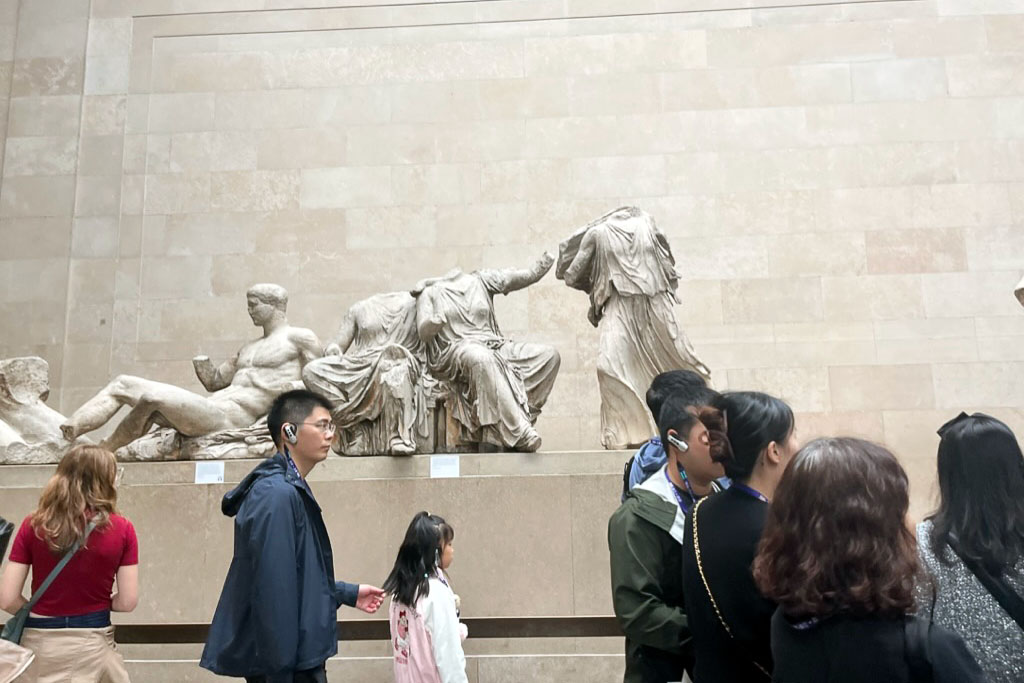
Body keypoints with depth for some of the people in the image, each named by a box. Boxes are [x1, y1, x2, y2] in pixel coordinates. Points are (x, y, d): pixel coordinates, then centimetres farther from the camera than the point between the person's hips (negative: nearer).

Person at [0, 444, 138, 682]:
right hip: (93, 644, -1)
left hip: (40, 644, 1)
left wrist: (40, 613, 10)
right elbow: (127, 602, -8)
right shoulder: (121, 529, -9)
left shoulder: (33, 526, -7)